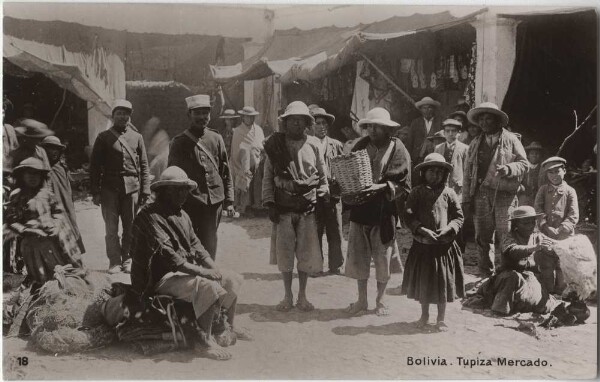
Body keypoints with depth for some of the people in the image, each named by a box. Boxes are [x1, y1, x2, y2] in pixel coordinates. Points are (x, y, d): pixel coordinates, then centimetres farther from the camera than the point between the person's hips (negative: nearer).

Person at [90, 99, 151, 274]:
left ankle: (127, 260, 14)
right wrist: (95, 192, -2)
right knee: (111, 228, -1)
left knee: (130, 227, 4)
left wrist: (145, 192, 2)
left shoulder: (137, 137, 12)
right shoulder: (103, 137, 7)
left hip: (132, 188, 1)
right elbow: (94, 166, 5)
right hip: (110, 188, -1)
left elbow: (144, 166, 10)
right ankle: (114, 261, 7)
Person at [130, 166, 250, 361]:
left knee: (232, 279, 4)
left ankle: (229, 326, 23)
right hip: (161, 278, -9)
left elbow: (196, 246, 12)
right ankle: (206, 340, -20)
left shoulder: (182, 215, 14)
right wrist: (202, 271, -27)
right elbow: (167, 255, -25)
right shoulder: (150, 216, -16)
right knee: (208, 286, -31)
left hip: (187, 271, 9)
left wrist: (214, 269, -5)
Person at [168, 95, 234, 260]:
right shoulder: (178, 143, 1)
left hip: (214, 202, 2)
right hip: (189, 202, -2)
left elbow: (226, 172, 11)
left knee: (209, 245, 7)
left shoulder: (216, 139, 8)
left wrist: (229, 201, 7)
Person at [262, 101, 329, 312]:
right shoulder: (275, 144, 3)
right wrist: (269, 203, -3)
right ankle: (287, 296, 21)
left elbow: (323, 176, 11)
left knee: (306, 253, 6)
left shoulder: (314, 145, 4)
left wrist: (324, 199, 4)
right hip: (283, 207, 0)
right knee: (284, 253, 5)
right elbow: (268, 176, 4)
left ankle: (302, 296, 21)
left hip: (308, 208, 0)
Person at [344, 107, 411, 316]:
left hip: (384, 210, -4)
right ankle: (362, 299, 21)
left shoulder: (397, 149, -4)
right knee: (358, 254, 7)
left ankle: (380, 300, 23)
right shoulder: (361, 145, 8)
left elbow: (402, 185, -7)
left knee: (383, 256, 6)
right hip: (360, 208, 4)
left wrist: (381, 187, -21)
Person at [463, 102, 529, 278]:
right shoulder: (475, 143, 15)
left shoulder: (510, 140, 5)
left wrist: (508, 168, -17)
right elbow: (468, 172, 13)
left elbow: (524, 163, 3)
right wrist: (466, 198, 6)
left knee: (505, 238, -5)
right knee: (482, 238, 6)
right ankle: (487, 275, 16)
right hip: (481, 195, 4)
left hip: (504, 194, -3)